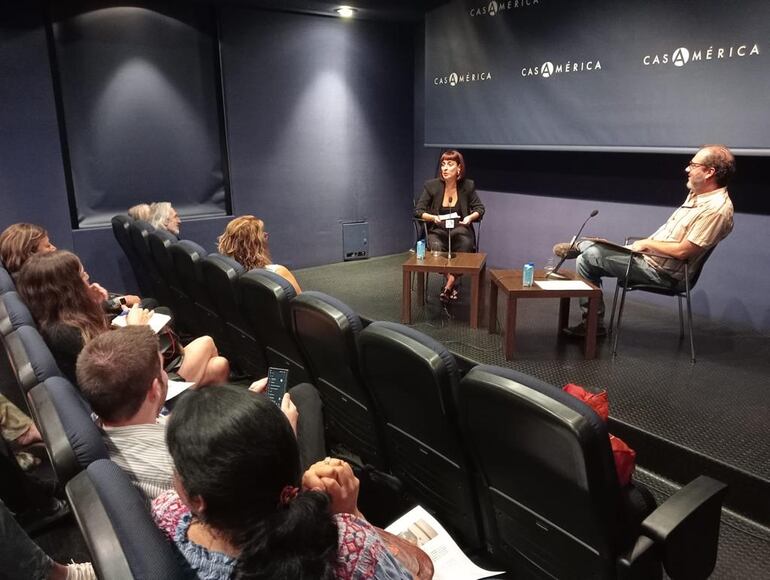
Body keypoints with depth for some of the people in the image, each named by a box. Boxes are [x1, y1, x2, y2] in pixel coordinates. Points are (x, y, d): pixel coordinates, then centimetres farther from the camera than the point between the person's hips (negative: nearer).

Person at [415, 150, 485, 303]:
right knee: (436, 247, -34)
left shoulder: (468, 186, 0)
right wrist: (433, 217, -20)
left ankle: (448, 287, -18)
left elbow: (480, 209, 8)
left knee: (465, 244, -33)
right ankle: (452, 285, -12)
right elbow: (418, 211, -1)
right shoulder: (431, 185, -3)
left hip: (459, 229, 1)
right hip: (437, 230, 0)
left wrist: (470, 217, -14)